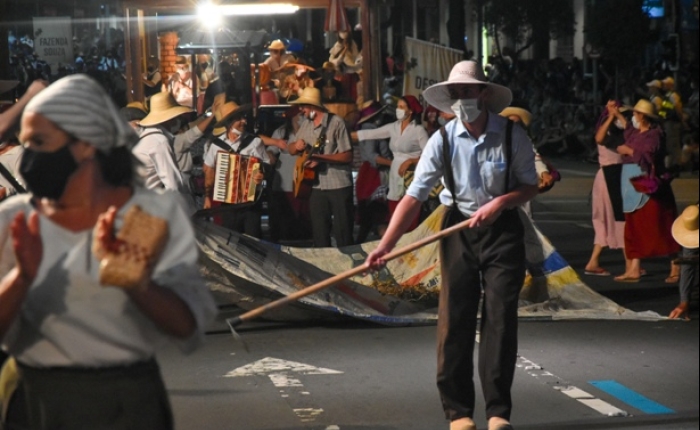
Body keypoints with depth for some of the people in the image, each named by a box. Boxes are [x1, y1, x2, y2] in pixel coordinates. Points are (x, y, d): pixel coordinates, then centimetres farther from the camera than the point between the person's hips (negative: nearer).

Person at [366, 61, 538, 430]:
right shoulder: (443, 140, -9)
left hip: (502, 229, -1)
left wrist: (500, 202, -20)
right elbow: (414, 196, -13)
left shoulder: (513, 136, -10)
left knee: (500, 318, -2)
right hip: (459, 230, 1)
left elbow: (530, 185, 0)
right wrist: (385, 245, -21)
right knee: (454, 319, -1)